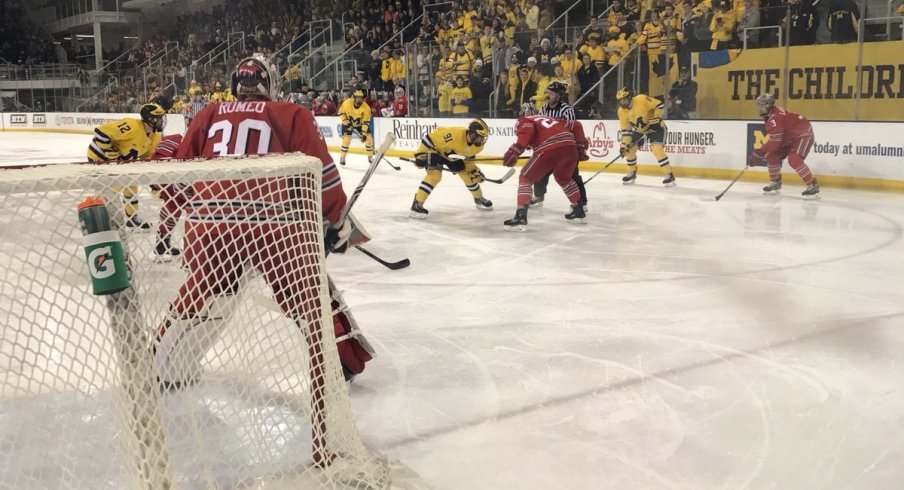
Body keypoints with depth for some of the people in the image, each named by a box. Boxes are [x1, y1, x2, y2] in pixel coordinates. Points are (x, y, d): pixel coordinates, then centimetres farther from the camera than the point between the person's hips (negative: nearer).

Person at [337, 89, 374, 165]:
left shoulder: (366, 108, -25)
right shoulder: (347, 103, -25)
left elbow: (366, 122, -24)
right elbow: (341, 113, -11)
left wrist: (364, 133, -31)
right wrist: (346, 122, -23)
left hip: (360, 124, 1)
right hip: (348, 123, -1)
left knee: (368, 138, -8)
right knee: (346, 139, -14)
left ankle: (370, 157, 9)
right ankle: (342, 158, 4)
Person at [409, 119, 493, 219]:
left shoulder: (477, 144, -16)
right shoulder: (455, 135, -41)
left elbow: (469, 156, 6)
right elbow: (431, 137, -34)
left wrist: (475, 171, 1)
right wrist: (421, 154, -30)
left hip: (451, 154, 7)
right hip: (435, 149, -7)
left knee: (467, 174, 8)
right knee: (435, 175, -26)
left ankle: (479, 199, 31)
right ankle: (417, 204, -25)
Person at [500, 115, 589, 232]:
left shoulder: (522, 121, 18)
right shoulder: (549, 119, 37)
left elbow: (527, 129, -7)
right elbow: (576, 125, 32)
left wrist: (516, 149, -15)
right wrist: (581, 145, 32)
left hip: (550, 149, -6)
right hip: (570, 146, 6)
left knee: (525, 178, 8)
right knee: (564, 179, 34)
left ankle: (520, 217, -4)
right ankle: (579, 211, 41)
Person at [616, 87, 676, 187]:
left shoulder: (641, 99, -26)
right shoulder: (622, 111, -9)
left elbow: (659, 105, -21)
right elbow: (626, 130, -6)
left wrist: (655, 118, -27)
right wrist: (624, 145, -13)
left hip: (656, 127, -6)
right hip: (639, 130, 6)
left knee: (657, 149, -22)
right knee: (630, 149, 2)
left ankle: (669, 176, -16)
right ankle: (632, 173, 23)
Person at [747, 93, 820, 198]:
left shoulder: (775, 118, -31)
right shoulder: (769, 115, 0)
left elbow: (775, 142, -34)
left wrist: (759, 153, -33)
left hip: (803, 134, -10)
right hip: (790, 137, 10)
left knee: (794, 159, -28)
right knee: (772, 156, 5)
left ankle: (812, 186, -21)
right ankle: (775, 183, 24)